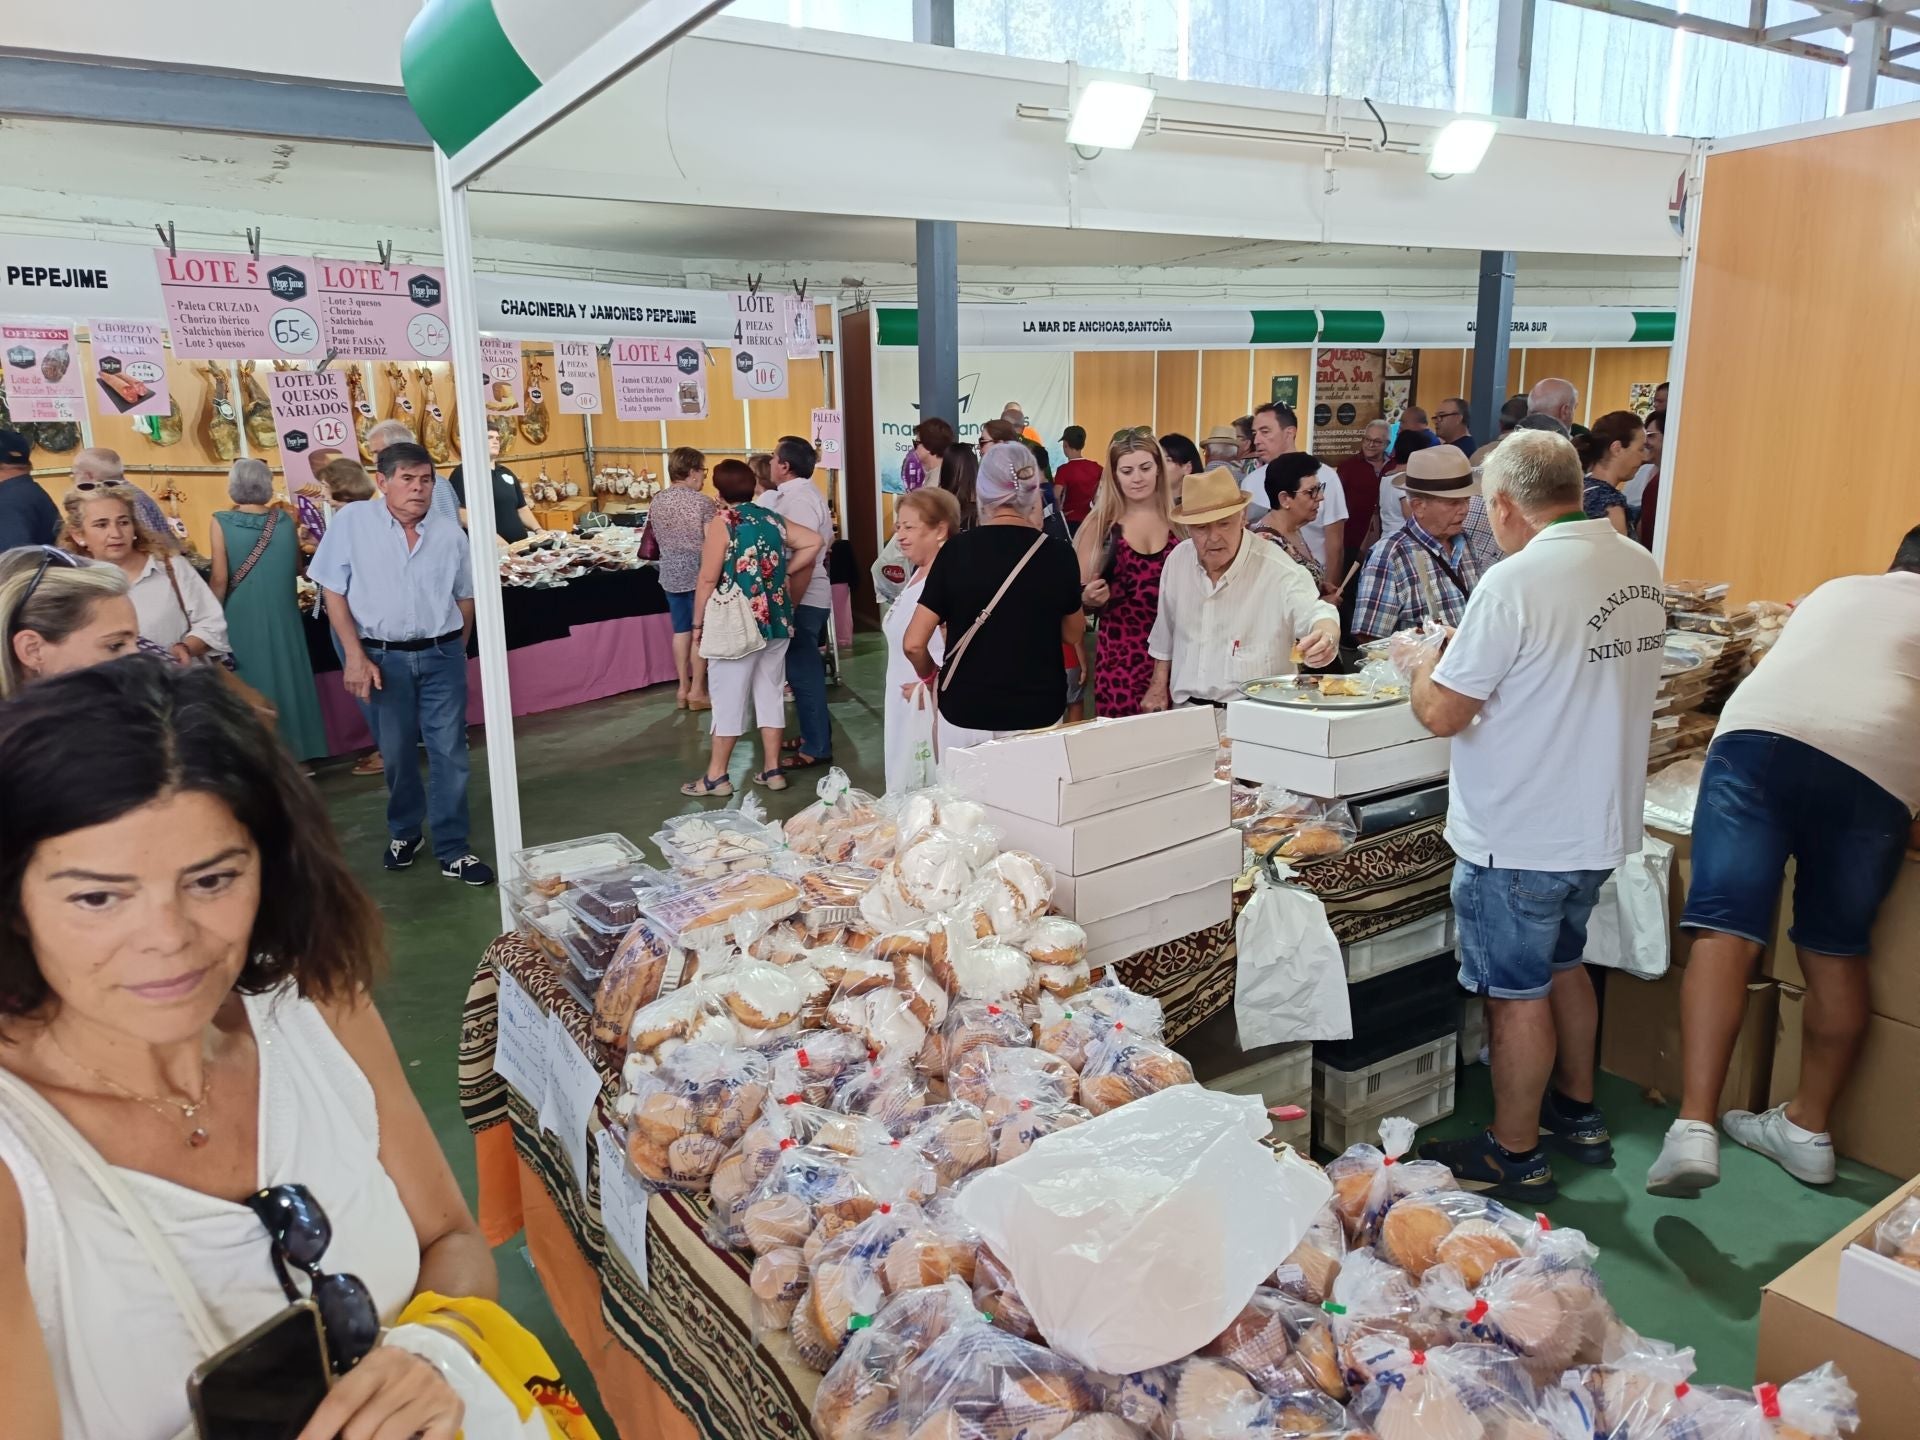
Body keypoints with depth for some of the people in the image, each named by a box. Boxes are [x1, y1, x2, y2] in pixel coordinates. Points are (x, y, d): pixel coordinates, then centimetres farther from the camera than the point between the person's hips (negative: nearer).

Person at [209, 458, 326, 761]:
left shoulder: (222, 521, -9)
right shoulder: (284, 520, -1)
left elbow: (220, 579, -11)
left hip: (241, 620, -2)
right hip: (281, 617, 2)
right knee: (285, 676, 13)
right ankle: (294, 753, 18)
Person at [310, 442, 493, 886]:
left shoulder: (449, 531, 2)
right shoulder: (351, 522, -5)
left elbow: (465, 596, 11)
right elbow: (333, 592, -4)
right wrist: (355, 656, -10)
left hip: (441, 655, 1)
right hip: (383, 657, -1)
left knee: (449, 752, 1)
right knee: (396, 752, 12)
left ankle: (452, 849, 11)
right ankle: (404, 832, 34)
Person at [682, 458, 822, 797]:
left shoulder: (722, 522, -9)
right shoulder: (773, 518, 7)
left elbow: (708, 578, -12)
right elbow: (816, 541, 4)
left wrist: (698, 623, -4)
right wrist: (784, 572, 6)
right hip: (776, 620, 6)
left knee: (728, 695, 1)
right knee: (769, 691, 13)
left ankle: (716, 775, 8)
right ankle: (772, 769, 16)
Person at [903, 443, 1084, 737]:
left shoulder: (956, 550, -8)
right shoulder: (1058, 553, -7)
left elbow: (913, 644, -10)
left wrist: (930, 676, 12)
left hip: (965, 713, 0)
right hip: (1038, 712, 0)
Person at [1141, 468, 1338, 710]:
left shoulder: (1277, 570, -12)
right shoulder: (1178, 560, 5)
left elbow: (1314, 613, -22)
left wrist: (1325, 636, -44)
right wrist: (1158, 685, 20)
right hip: (1185, 710, 3)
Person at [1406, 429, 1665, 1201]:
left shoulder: (1516, 582, -24)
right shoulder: (1641, 567, 2)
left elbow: (1442, 714, -22)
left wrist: (1426, 668, -1)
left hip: (1519, 838, -8)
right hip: (1601, 820, 8)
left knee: (1518, 993, 6)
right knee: (1563, 964, 25)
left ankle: (1513, 1156, 22)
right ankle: (1577, 1113, 42)